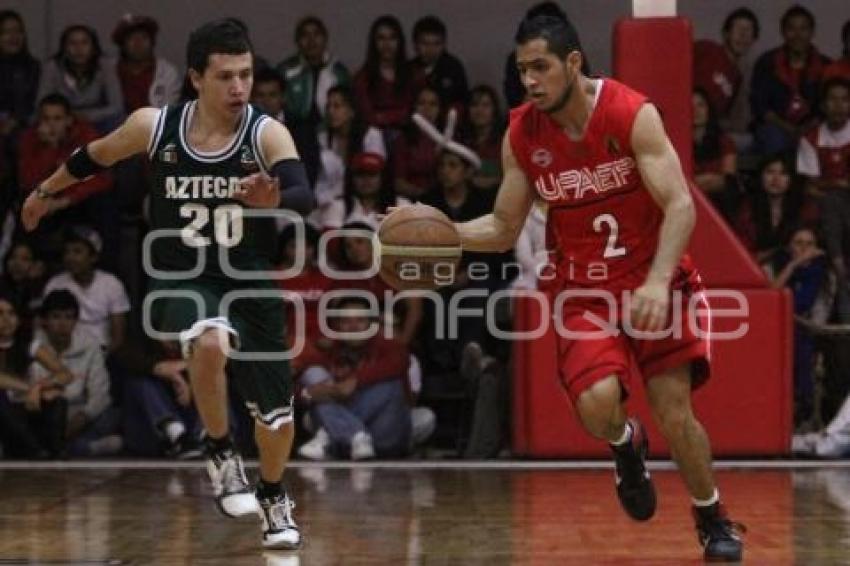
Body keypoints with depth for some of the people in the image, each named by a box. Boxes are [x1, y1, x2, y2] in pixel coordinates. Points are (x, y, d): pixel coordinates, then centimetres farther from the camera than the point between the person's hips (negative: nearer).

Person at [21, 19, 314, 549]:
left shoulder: (268, 133, -16)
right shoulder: (154, 126, -10)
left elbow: (305, 196, -32)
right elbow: (95, 157, 10)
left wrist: (274, 199, -55)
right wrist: (46, 192, 25)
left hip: (250, 283, 1)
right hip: (181, 280, -1)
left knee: (276, 413, 8)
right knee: (212, 341, -35)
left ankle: (273, 497, 40)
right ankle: (221, 453, -10)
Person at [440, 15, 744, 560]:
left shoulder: (632, 114, -17)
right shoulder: (522, 135, -4)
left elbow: (680, 205, -21)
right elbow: (503, 229, 6)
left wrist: (658, 283, -35)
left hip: (655, 283, -2)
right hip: (585, 293, 2)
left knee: (674, 410, -8)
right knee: (597, 403, -22)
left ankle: (713, 519, 19)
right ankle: (627, 445, 15)